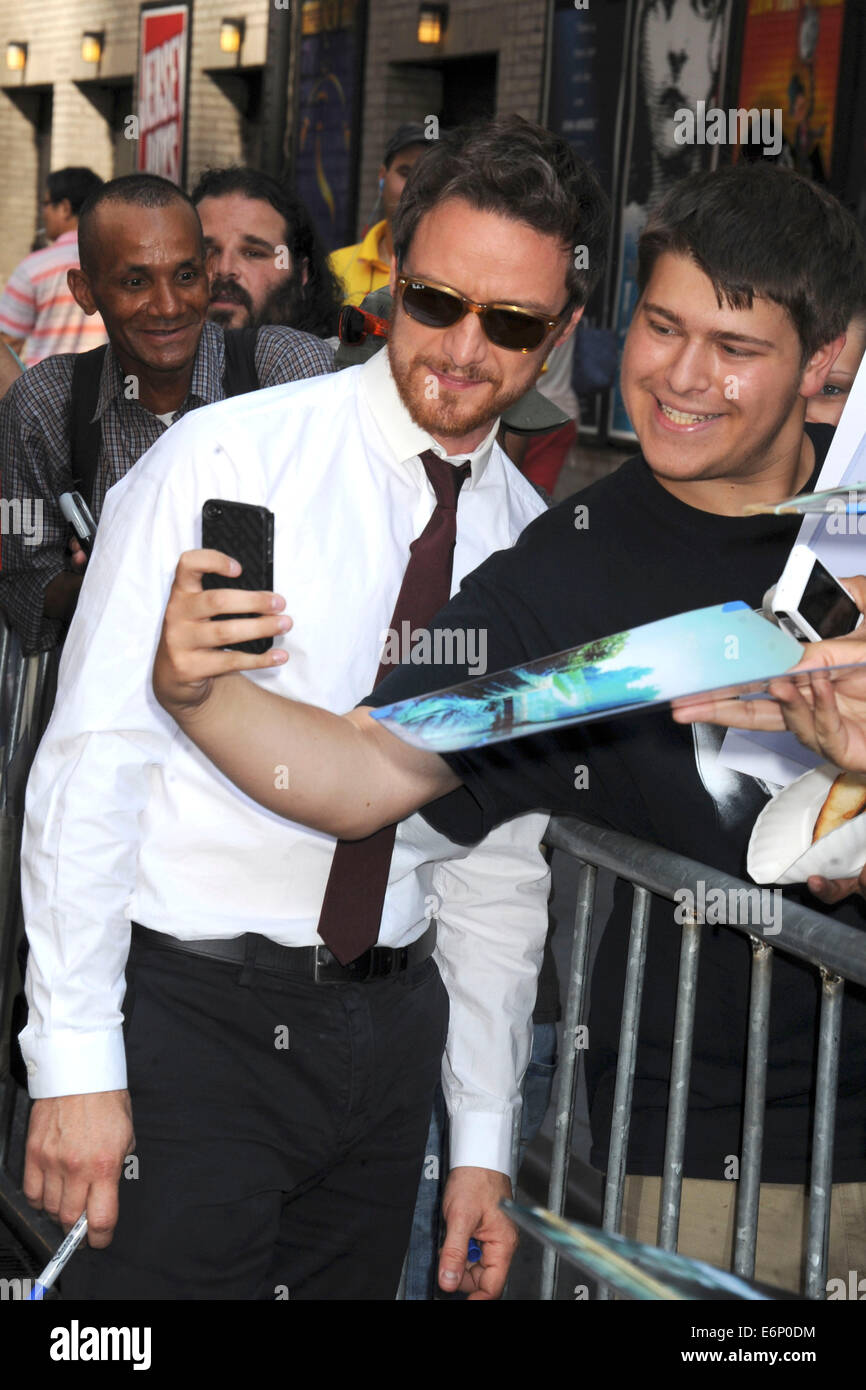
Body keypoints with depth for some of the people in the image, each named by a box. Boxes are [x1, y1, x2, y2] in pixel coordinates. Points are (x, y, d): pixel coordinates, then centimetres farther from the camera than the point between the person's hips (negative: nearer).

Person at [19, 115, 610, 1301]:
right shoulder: (223, 462, -9)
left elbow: (500, 857, 11)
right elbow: (93, 759, -12)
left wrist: (484, 1146, 9)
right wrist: (76, 1060, -16)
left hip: (387, 1024, 5)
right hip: (188, 1013, -5)